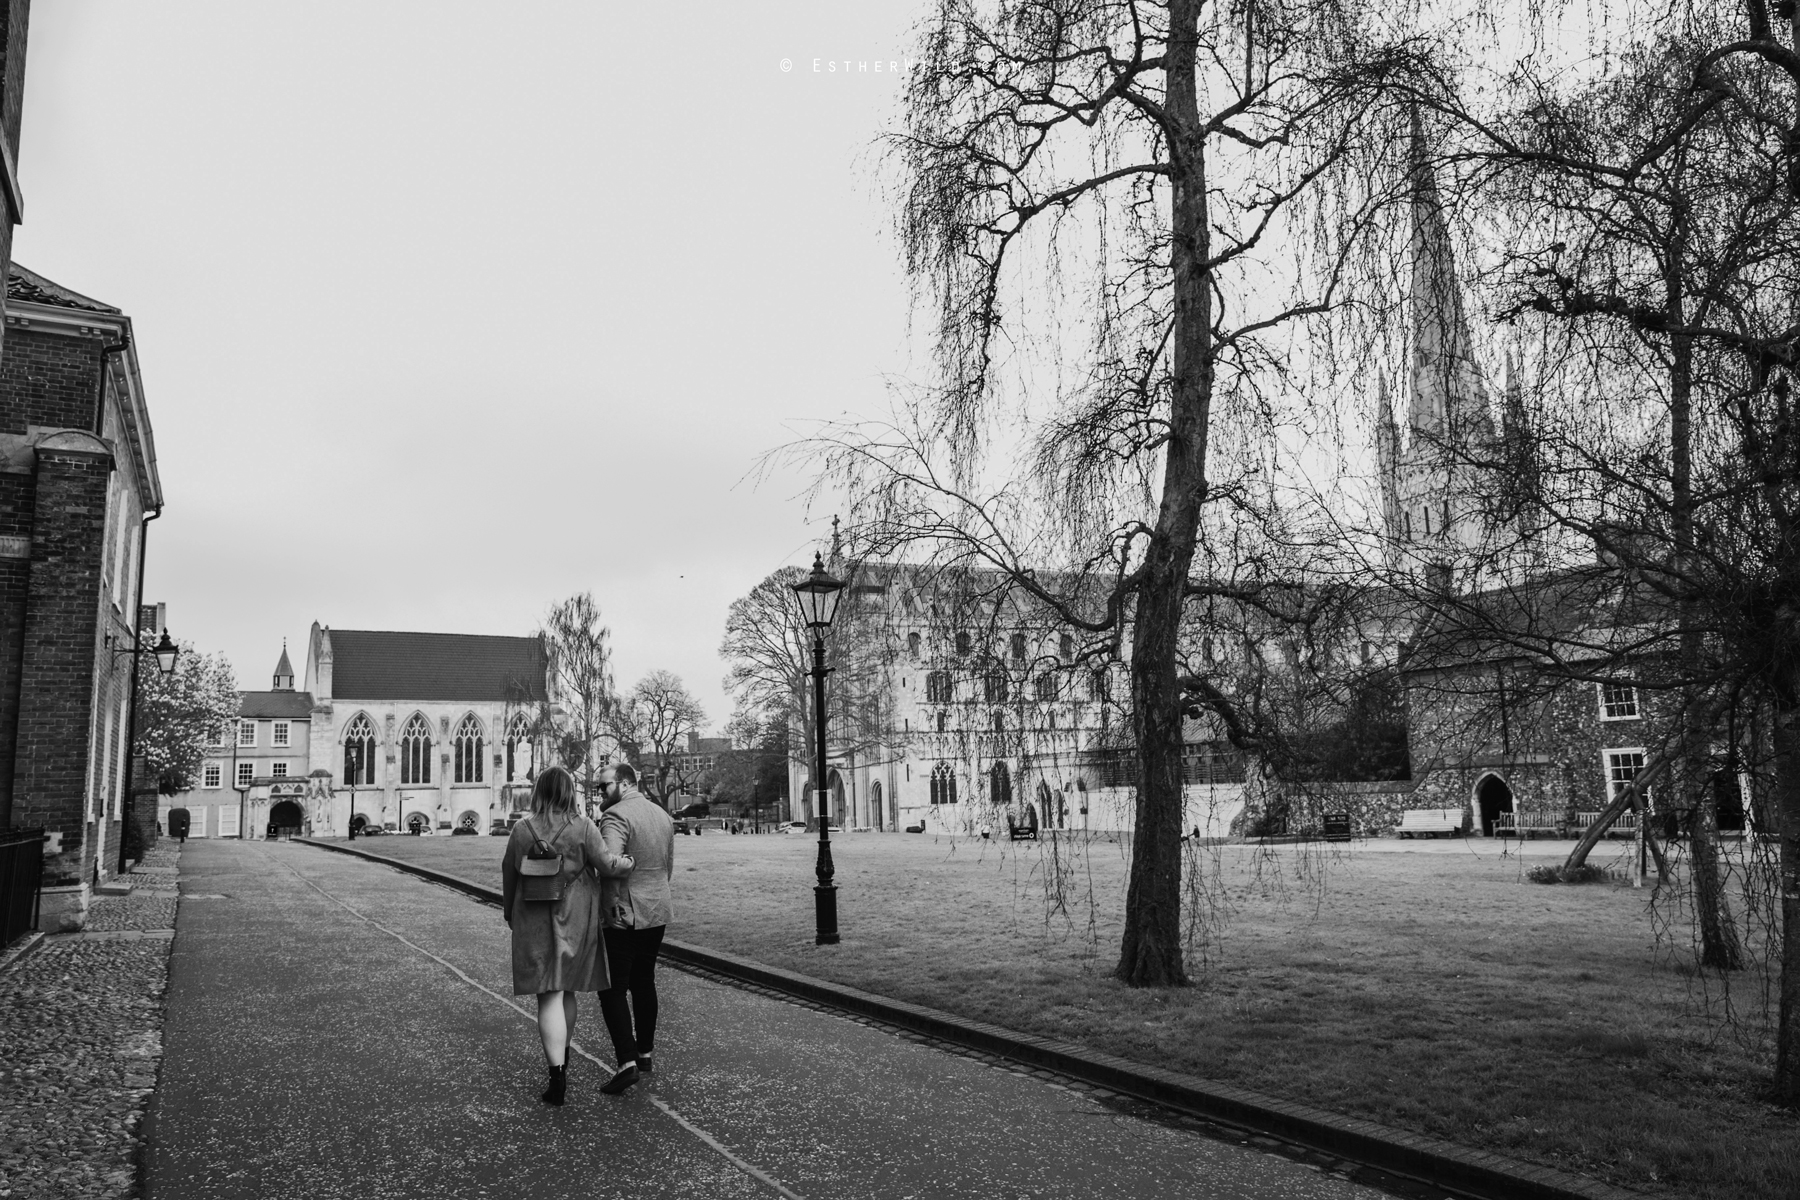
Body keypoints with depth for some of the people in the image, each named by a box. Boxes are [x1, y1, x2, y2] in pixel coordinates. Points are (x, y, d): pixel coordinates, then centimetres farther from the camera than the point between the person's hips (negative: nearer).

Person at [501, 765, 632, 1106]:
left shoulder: (522, 830, -3)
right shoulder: (583, 828, -7)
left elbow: (509, 876, 6)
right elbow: (606, 863, -16)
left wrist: (509, 912, 20)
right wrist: (629, 863, 5)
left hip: (536, 922, -1)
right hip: (576, 920, 1)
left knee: (549, 997, -1)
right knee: (567, 992, 18)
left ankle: (557, 1075, -9)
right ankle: (562, 1059, 34)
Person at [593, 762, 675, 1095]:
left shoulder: (616, 815, -15)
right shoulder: (663, 815, 12)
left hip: (623, 915, -8)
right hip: (658, 912, 8)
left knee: (612, 989, -2)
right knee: (644, 983, 17)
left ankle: (627, 1062, -10)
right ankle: (645, 1054, 25)